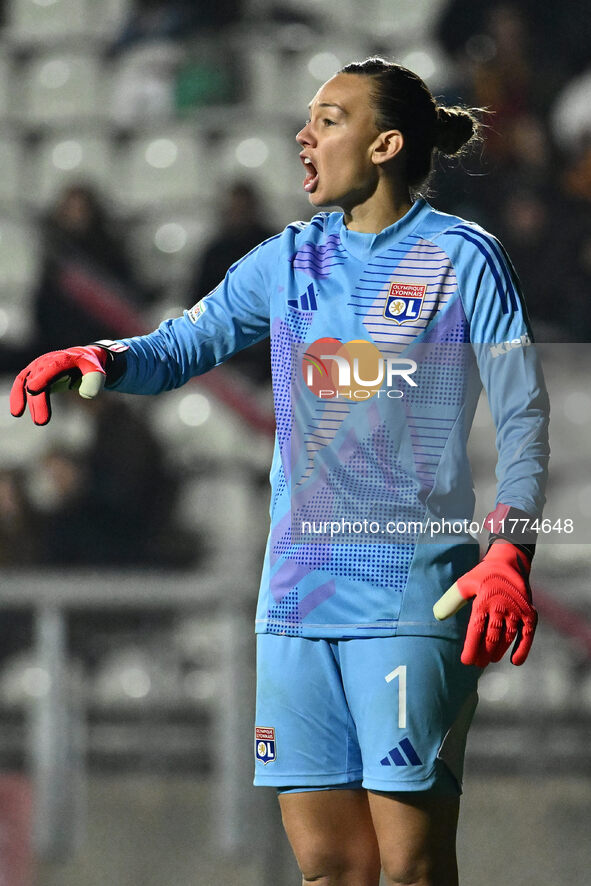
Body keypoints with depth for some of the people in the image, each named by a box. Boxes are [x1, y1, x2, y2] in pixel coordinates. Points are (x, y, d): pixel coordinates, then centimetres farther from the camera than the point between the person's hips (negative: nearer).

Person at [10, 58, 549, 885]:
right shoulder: (288, 260, 14)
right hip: (299, 592, 5)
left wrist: (509, 556, -15)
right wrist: (101, 359, -7)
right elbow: (178, 348, 16)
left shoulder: (462, 257, 0)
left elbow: (523, 414, -3)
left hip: (412, 595, -5)